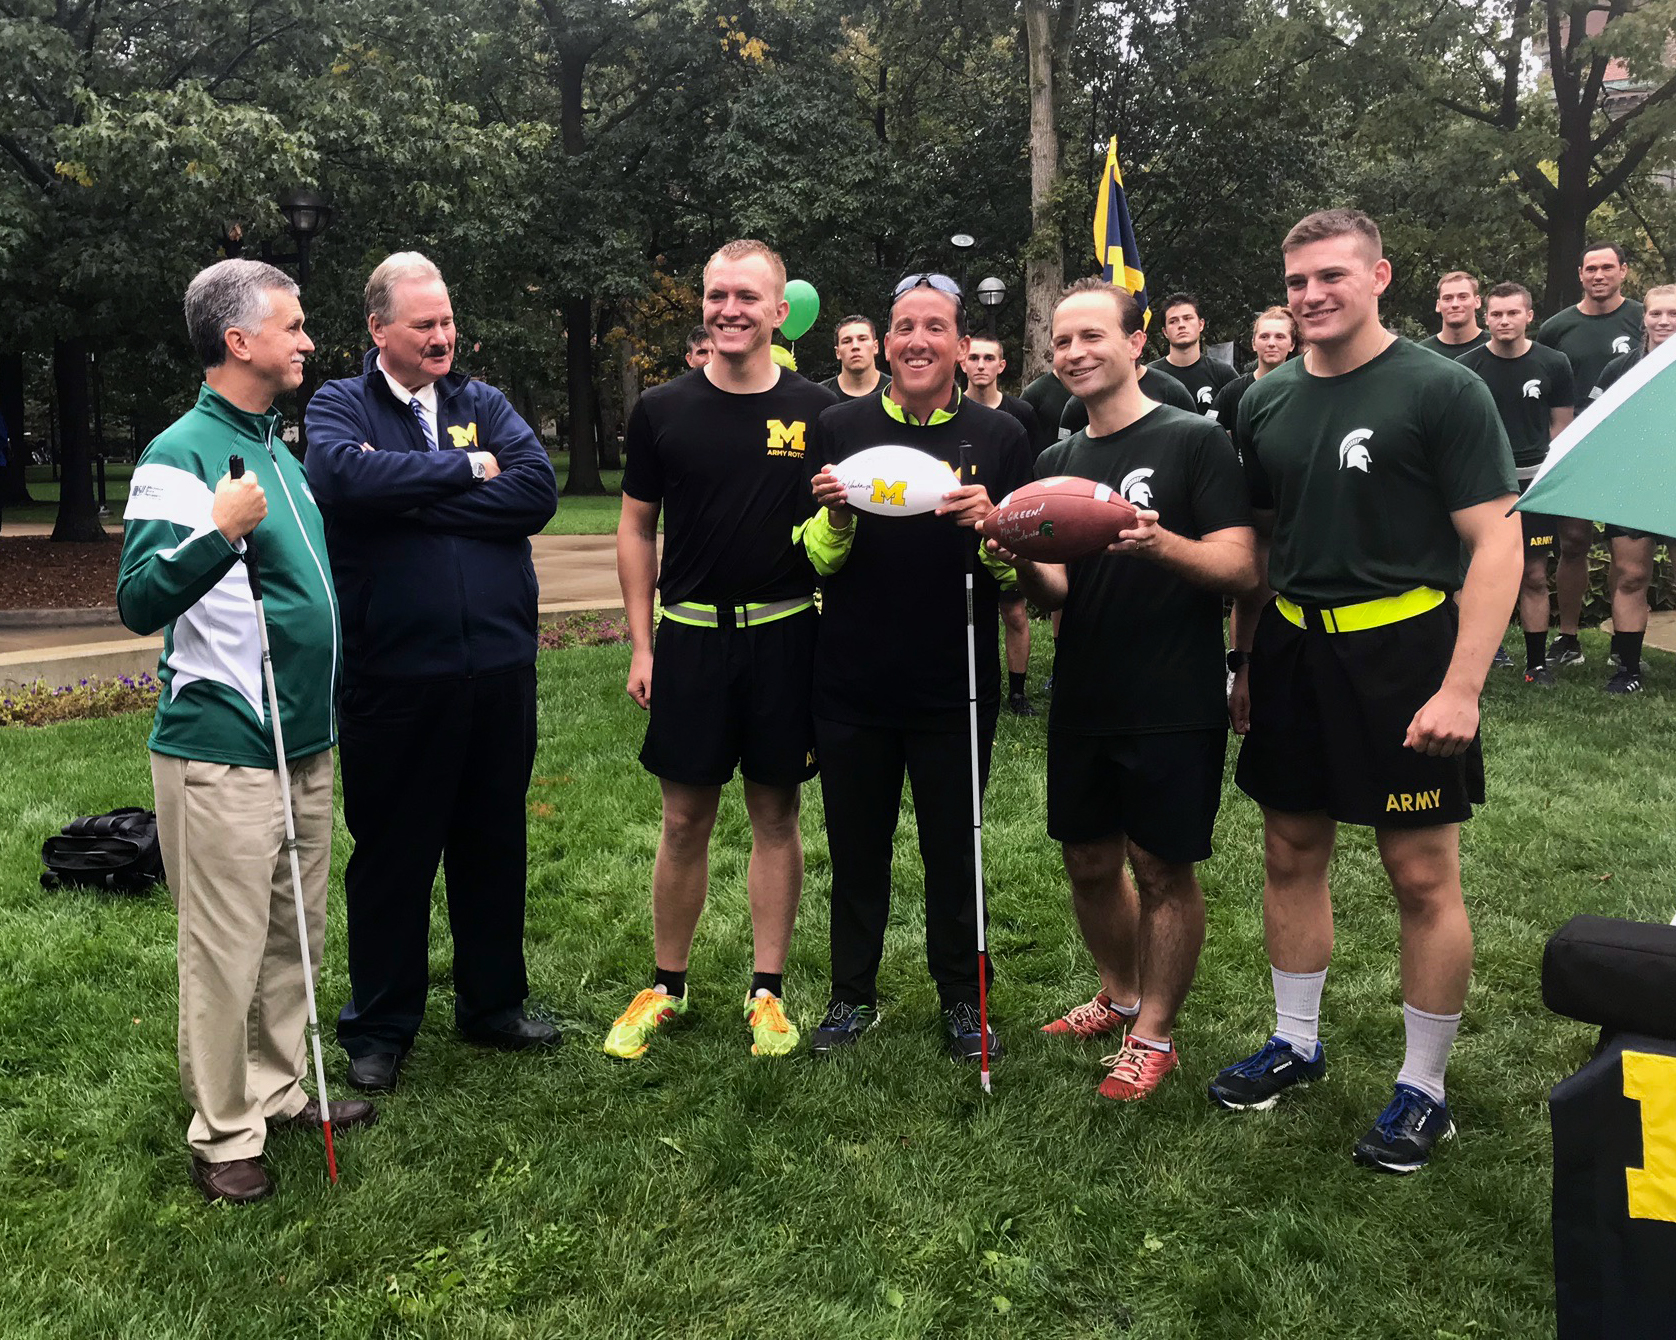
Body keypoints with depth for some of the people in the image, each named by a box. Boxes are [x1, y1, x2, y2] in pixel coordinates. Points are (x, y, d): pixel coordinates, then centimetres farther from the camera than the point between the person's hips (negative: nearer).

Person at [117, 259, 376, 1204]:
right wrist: (216, 533, -34)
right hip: (223, 752, -9)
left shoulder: (280, 448, 14)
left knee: (296, 937, 17)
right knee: (226, 951, 0)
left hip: (306, 740, 9)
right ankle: (224, 1135, 14)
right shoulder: (181, 455, -13)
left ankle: (280, 1090, 31)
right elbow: (140, 603, -21)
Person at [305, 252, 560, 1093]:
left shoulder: (485, 404, 9)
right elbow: (348, 476, -23)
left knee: (494, 844, 15)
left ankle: (493, 1004, 31)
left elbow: (537, 492, -9)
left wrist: (414, 500, -13)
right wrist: (465, 470, -13)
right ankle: (379, 1028, 23)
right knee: (391, 852, 8)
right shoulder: (340, 407, 1)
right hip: (393, 674, -3)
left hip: (499, 668, 3)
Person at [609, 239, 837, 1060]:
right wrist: (641, 645, 3)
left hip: (786, 636, 0)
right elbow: (637, 530, 6)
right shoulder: (663, 411, 3)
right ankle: (666, 987, 22)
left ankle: (767, 992, 20)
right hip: (690, 635, 1)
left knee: (775, 814, 8)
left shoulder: (816, 413, 1)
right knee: (684, 821, 7)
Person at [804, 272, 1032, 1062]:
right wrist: (835, 518, -17)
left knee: (953, 851, 11)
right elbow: (814, 561, 4)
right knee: (857, 848, 13)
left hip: (954, 690, -1)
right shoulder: (840, 429, 1)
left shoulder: (999, 437, -1)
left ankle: (961, 998, 29)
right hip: (853, 686, 1)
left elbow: (1022, 572, 0)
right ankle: (853, 993, 30)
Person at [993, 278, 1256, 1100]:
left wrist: (1159, 543, -31)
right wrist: (1026, 564, -15)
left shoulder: (1195, 442, -6)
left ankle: (1154, 1033, 19)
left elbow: (1241, 568, -13)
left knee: (1163, 870, 4)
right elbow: (1055, 595, 8)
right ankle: (1119, 995, 37)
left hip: (1174, 707, -6)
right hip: (1082, 703, 6)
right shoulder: (1056, 463, 11)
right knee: (1090, 862, 15)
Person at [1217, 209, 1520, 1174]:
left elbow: (1496, 545, -12)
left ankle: (1425, 1090, 16)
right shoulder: (1268, 403, 8)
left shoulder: (1443, 391, -8)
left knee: (1424, 875, 2)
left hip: (1401, 650, -5)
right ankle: (1297, 1045, 31)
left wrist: (1461, 687, -19)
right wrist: (1243, 661, 13)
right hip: (1293, 650, 6)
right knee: (1292, 855, 13)